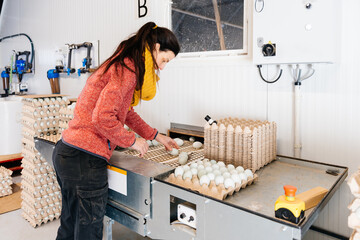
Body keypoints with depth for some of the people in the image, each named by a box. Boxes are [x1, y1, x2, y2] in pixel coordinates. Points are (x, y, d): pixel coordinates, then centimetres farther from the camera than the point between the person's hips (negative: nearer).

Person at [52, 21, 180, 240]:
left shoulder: (122, 64, 16)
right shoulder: (128, 68, -16)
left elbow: (126, 112, 25)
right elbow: (103, 119, -24)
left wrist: (156, 136, 26)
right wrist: (133, 141, -9)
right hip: (85, 160, -10)